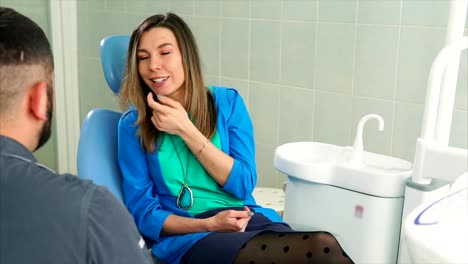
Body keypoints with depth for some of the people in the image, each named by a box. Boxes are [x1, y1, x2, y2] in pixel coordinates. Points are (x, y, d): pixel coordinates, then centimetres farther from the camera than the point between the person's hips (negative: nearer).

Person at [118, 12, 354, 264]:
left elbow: (244, 184, -1)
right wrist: (208, 224, -15)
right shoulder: (133, 125, 4)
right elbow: (143, 212, 2)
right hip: (188, 235, -3)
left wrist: (185, 129, -9)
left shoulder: (227, 101, 8)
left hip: (250, 221, 3)